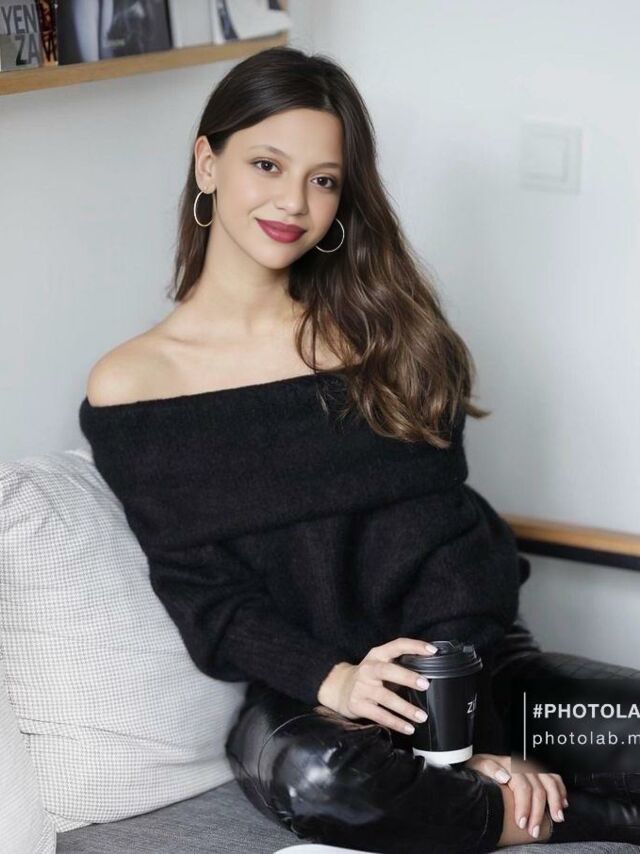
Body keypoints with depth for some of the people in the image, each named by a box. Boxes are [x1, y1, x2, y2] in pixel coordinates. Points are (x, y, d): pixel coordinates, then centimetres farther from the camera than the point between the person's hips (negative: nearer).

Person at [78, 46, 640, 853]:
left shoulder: (384, 329, 5)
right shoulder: (131, 389, -1)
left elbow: (447, 544, -2)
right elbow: (203, 594, -4)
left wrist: (462, 730, -16)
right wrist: (333, 681, -23)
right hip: (300, 696, 0)